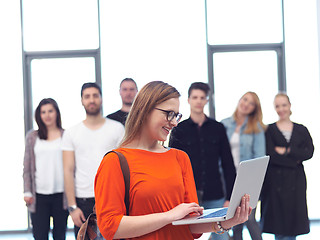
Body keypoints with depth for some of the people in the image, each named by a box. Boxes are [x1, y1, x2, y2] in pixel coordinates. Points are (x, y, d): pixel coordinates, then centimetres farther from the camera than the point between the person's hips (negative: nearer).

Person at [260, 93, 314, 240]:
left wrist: (287, 151, -12)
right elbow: (271, 155, -10)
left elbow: (309, 152, -3)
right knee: (278, 225, 1)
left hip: (296, 180, 2)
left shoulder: (301, 130, 10)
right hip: (276, 180, -2)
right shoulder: (269, 130, 2)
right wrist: (295, 159, -9)